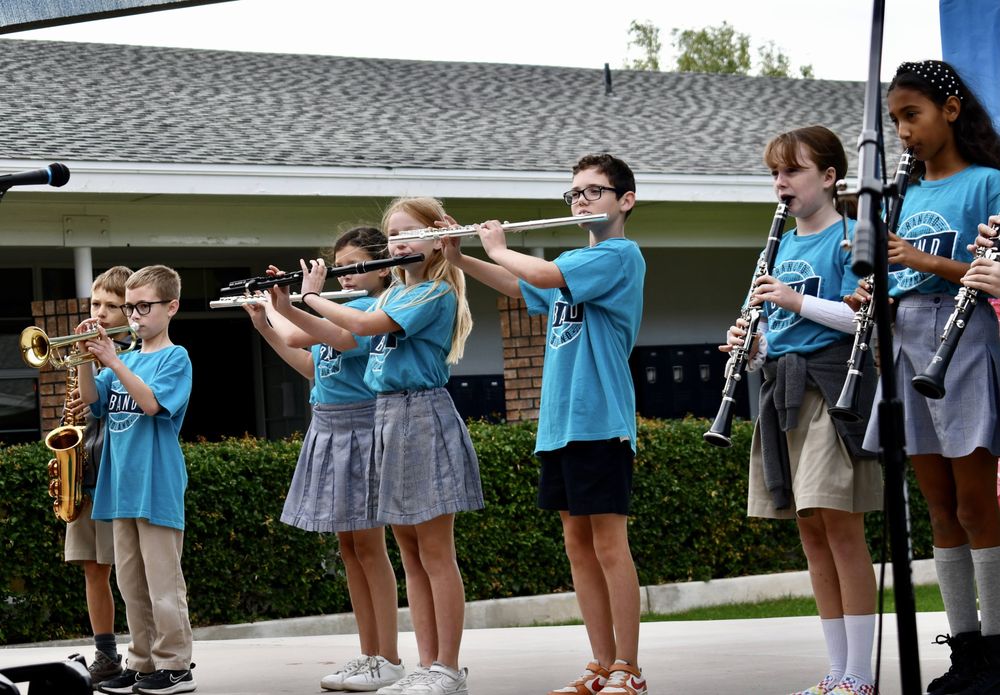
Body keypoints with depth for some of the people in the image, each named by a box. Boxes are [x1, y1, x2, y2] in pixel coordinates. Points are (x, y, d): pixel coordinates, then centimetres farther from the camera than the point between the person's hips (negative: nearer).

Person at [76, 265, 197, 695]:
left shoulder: (174, 358, -4)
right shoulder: (125, 359, 15)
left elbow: (151, 402, -18)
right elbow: (93, 400, 8)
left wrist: (112, 361, -21)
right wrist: (86, 359, -6)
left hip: (157, 485, -7)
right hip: (121, 485, 7)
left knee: (162, 583, -5)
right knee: (131, 585, 10)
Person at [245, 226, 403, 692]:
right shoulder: (340, 309, 15)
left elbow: (342, 340, -28)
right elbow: (312, 368, 18)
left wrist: (289, 309, -36)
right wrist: (266, 327, 13)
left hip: (360, 429, -8)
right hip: (327, 429, 8)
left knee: (367, 543, -6)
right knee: (348, 546, 9)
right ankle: (368, 655, 14)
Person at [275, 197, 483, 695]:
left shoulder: (436, 294, -10)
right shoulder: (394, 294, 16)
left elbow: (363, 325, -19)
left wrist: (312, 296, -7)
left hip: (422, 419, -9)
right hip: (387, 418, 9)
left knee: (435, 554, -6)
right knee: (410, 554, 9)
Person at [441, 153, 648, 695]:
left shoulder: (620, 255, -9)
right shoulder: (572, 261, 18)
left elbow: (542, 275, -20)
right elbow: (520, 288, 31)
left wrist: (499, 249, -2)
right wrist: (459, 258, 18)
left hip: (600, 421, -9)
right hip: (559, 422, 9)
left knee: (609, 544, -7)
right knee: (578, 545, 9)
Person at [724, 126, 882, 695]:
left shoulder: (849, 237, -4)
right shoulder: (781, 247, 18)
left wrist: (797, 300, -20)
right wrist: (750, 345, 1)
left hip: (834, 386, -8)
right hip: (784, 389, 8)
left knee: (840, 525, -9)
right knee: (811, 530, 7)